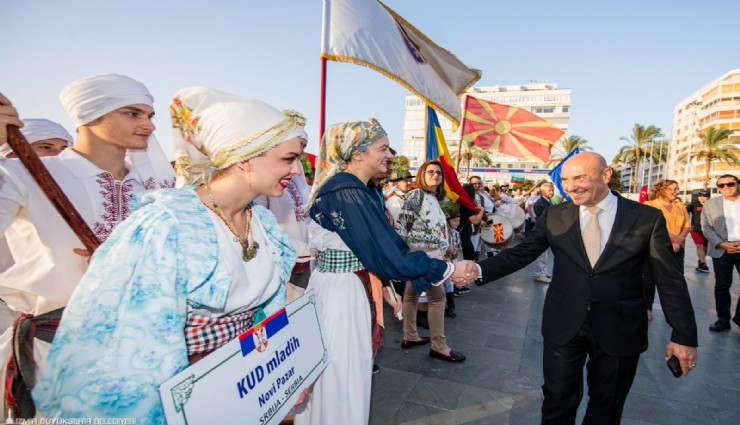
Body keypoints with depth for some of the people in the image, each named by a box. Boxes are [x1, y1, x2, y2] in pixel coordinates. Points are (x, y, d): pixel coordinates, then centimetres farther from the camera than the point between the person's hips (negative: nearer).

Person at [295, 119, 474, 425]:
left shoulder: (355, 190, 8)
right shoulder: (348, 192, -21)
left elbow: (380, 247, 9)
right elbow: (385, 255, -23)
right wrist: (447, 271, -13)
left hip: (351, 288, 9)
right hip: (341, 293, -9)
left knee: (347, 371, 22)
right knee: (341, 375, 8)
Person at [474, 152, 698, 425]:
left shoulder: (648, 218, -6)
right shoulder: (554, 216, -3)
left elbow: (670, 281, -2)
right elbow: (521, 253, -8)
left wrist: (684, 335, -2)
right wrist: (480, 270, -24)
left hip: (620, 331, 0)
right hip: (563, 327, 1)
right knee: (557, 403, 15)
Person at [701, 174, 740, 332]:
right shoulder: (710, 204, 5)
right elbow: (706, 227, 2)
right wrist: (722, 244, -11)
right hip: (721, 250, 0)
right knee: (722, 286, 6)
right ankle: (723, 319, 15)